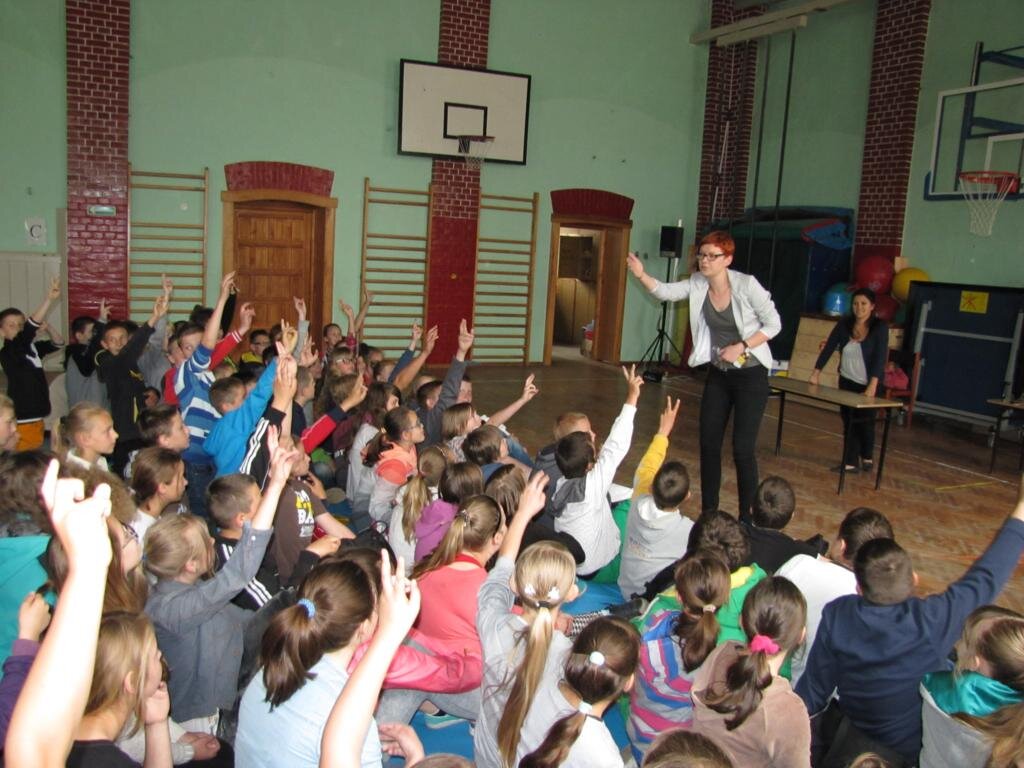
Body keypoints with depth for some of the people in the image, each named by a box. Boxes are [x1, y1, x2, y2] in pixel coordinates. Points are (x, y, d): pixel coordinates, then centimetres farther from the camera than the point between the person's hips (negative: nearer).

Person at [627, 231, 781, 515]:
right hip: (718, 374, 5)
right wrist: (641, 275, -29)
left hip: (751, 376, -5)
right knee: (709, 442, 8)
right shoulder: (697, 284, -3)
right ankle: (708, 511, 23)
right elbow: (665, 291, -11)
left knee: (743, 448, -4)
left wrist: (741, 347, -20)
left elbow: (774, 324, -11)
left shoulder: (746, 284, -18)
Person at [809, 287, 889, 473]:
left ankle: (867, 457, 31)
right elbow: (829, 348, -3)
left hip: (867, 384, -4)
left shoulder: (880, 327, -16)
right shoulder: (844, 324, -5)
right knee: (848, 421, 5)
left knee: (864, 421, 6)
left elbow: (880, 358, -24)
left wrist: (872, 386, -34)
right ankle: (851, 462, 13)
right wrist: (816, 373, -10)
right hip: (847, 381, 4)